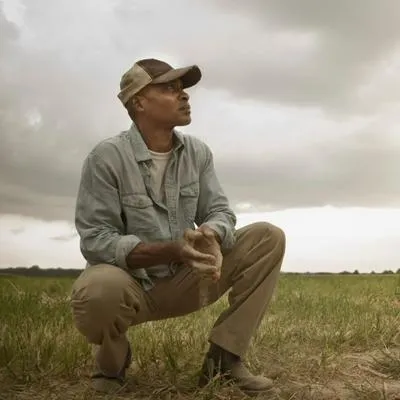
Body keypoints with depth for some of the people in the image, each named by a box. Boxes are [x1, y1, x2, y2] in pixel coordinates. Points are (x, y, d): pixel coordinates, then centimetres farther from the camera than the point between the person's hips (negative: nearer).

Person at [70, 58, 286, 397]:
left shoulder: (198, 152, 0)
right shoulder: (107, 157, -16)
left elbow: (220, 212, -2)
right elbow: (96, 241, -20)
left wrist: (211, 238, -29)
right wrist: (173, 250, -33)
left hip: (184, 281, 5)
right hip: (130, 283, -4)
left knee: (268, 238, -10)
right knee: (97, 290, -41)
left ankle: (224, 355, -7)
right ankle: (113, 359, -2)